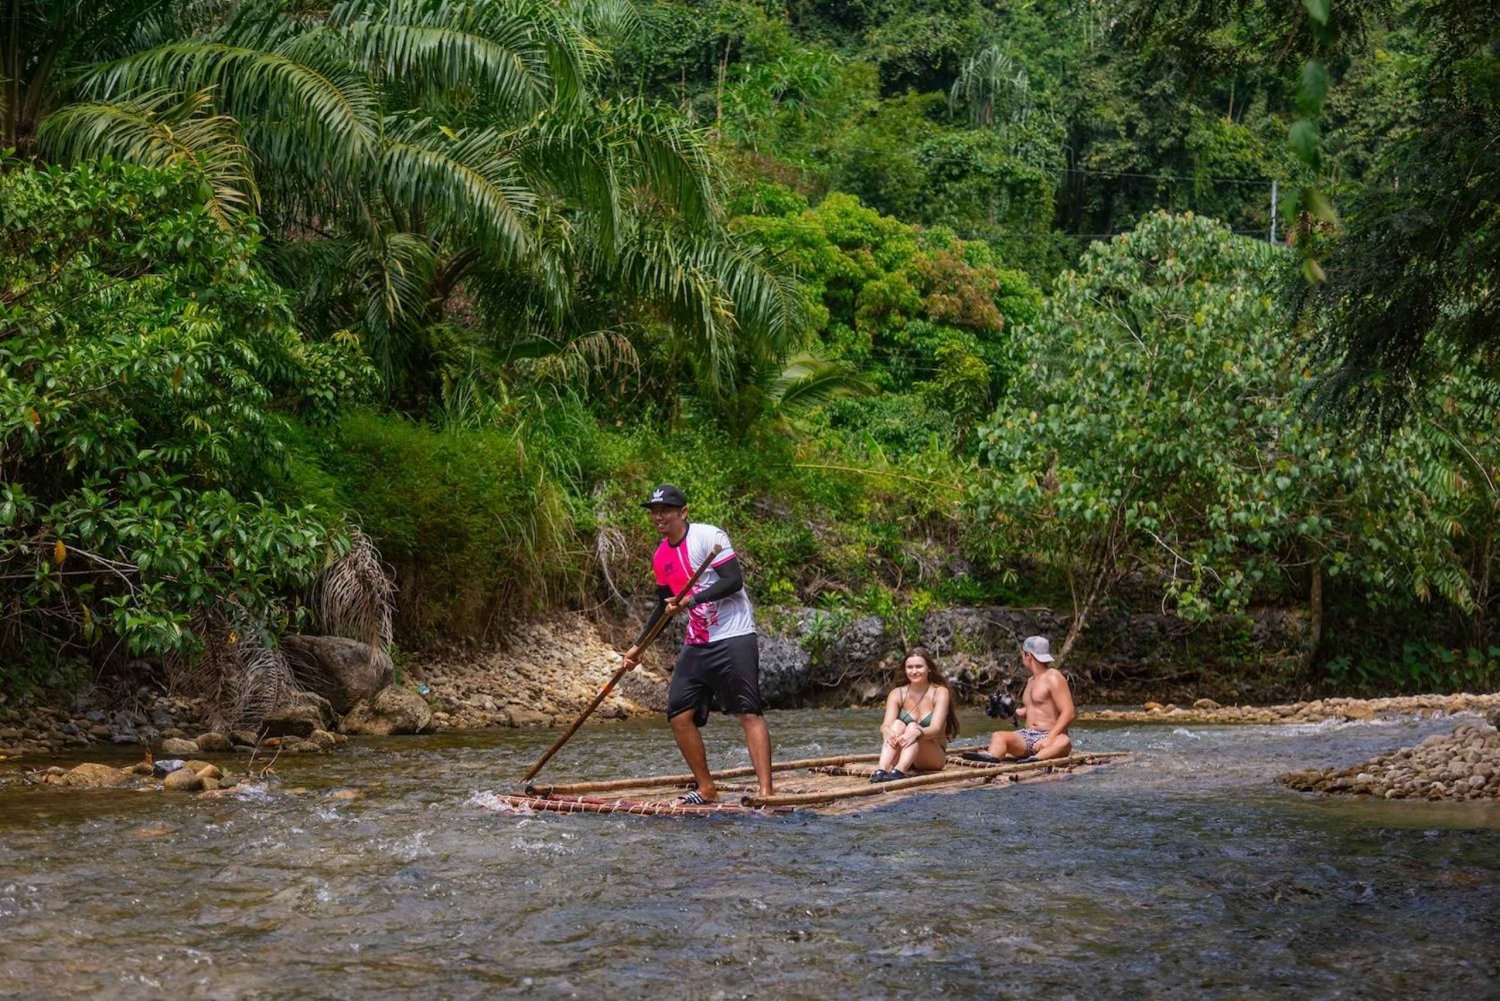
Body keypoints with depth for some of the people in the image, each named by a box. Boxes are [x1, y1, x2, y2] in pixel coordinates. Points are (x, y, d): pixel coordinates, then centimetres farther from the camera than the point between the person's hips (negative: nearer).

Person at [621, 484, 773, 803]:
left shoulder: (708, 536, -11)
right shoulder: (660, 557, 12)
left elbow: (734, 581, -19)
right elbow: (665, 606, 23)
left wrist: (692, 600, -27)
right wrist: (638, 646, 20)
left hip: (733, 636, -8)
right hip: (697, 643, 8)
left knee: (749, 713, -11)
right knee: (679, 715, 2)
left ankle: (766, 791, -14)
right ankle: (706, 789, 14)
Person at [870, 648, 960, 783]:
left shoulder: (940, 693, -7)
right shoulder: (897, 694, 1)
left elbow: (936, 729, -21)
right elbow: (885, 725, -14)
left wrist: (917, 732, -43)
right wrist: (887, 731, -39)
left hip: (933, 757, -3)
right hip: (903, 757, 3)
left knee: (913, 727, -29)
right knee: (897, 724, -24)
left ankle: (899, 772, -55)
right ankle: (881, 770, -47)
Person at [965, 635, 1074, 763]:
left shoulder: (1053, 678, -4)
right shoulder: (1031, 681, 21)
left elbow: (1069, 713, -14)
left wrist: (1049, 738, -23)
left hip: (1049, 735, -6)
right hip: (1027, 736, 6)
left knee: (1064, 742, -39)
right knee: (998, 736, -21)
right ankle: (991, 758, -52)